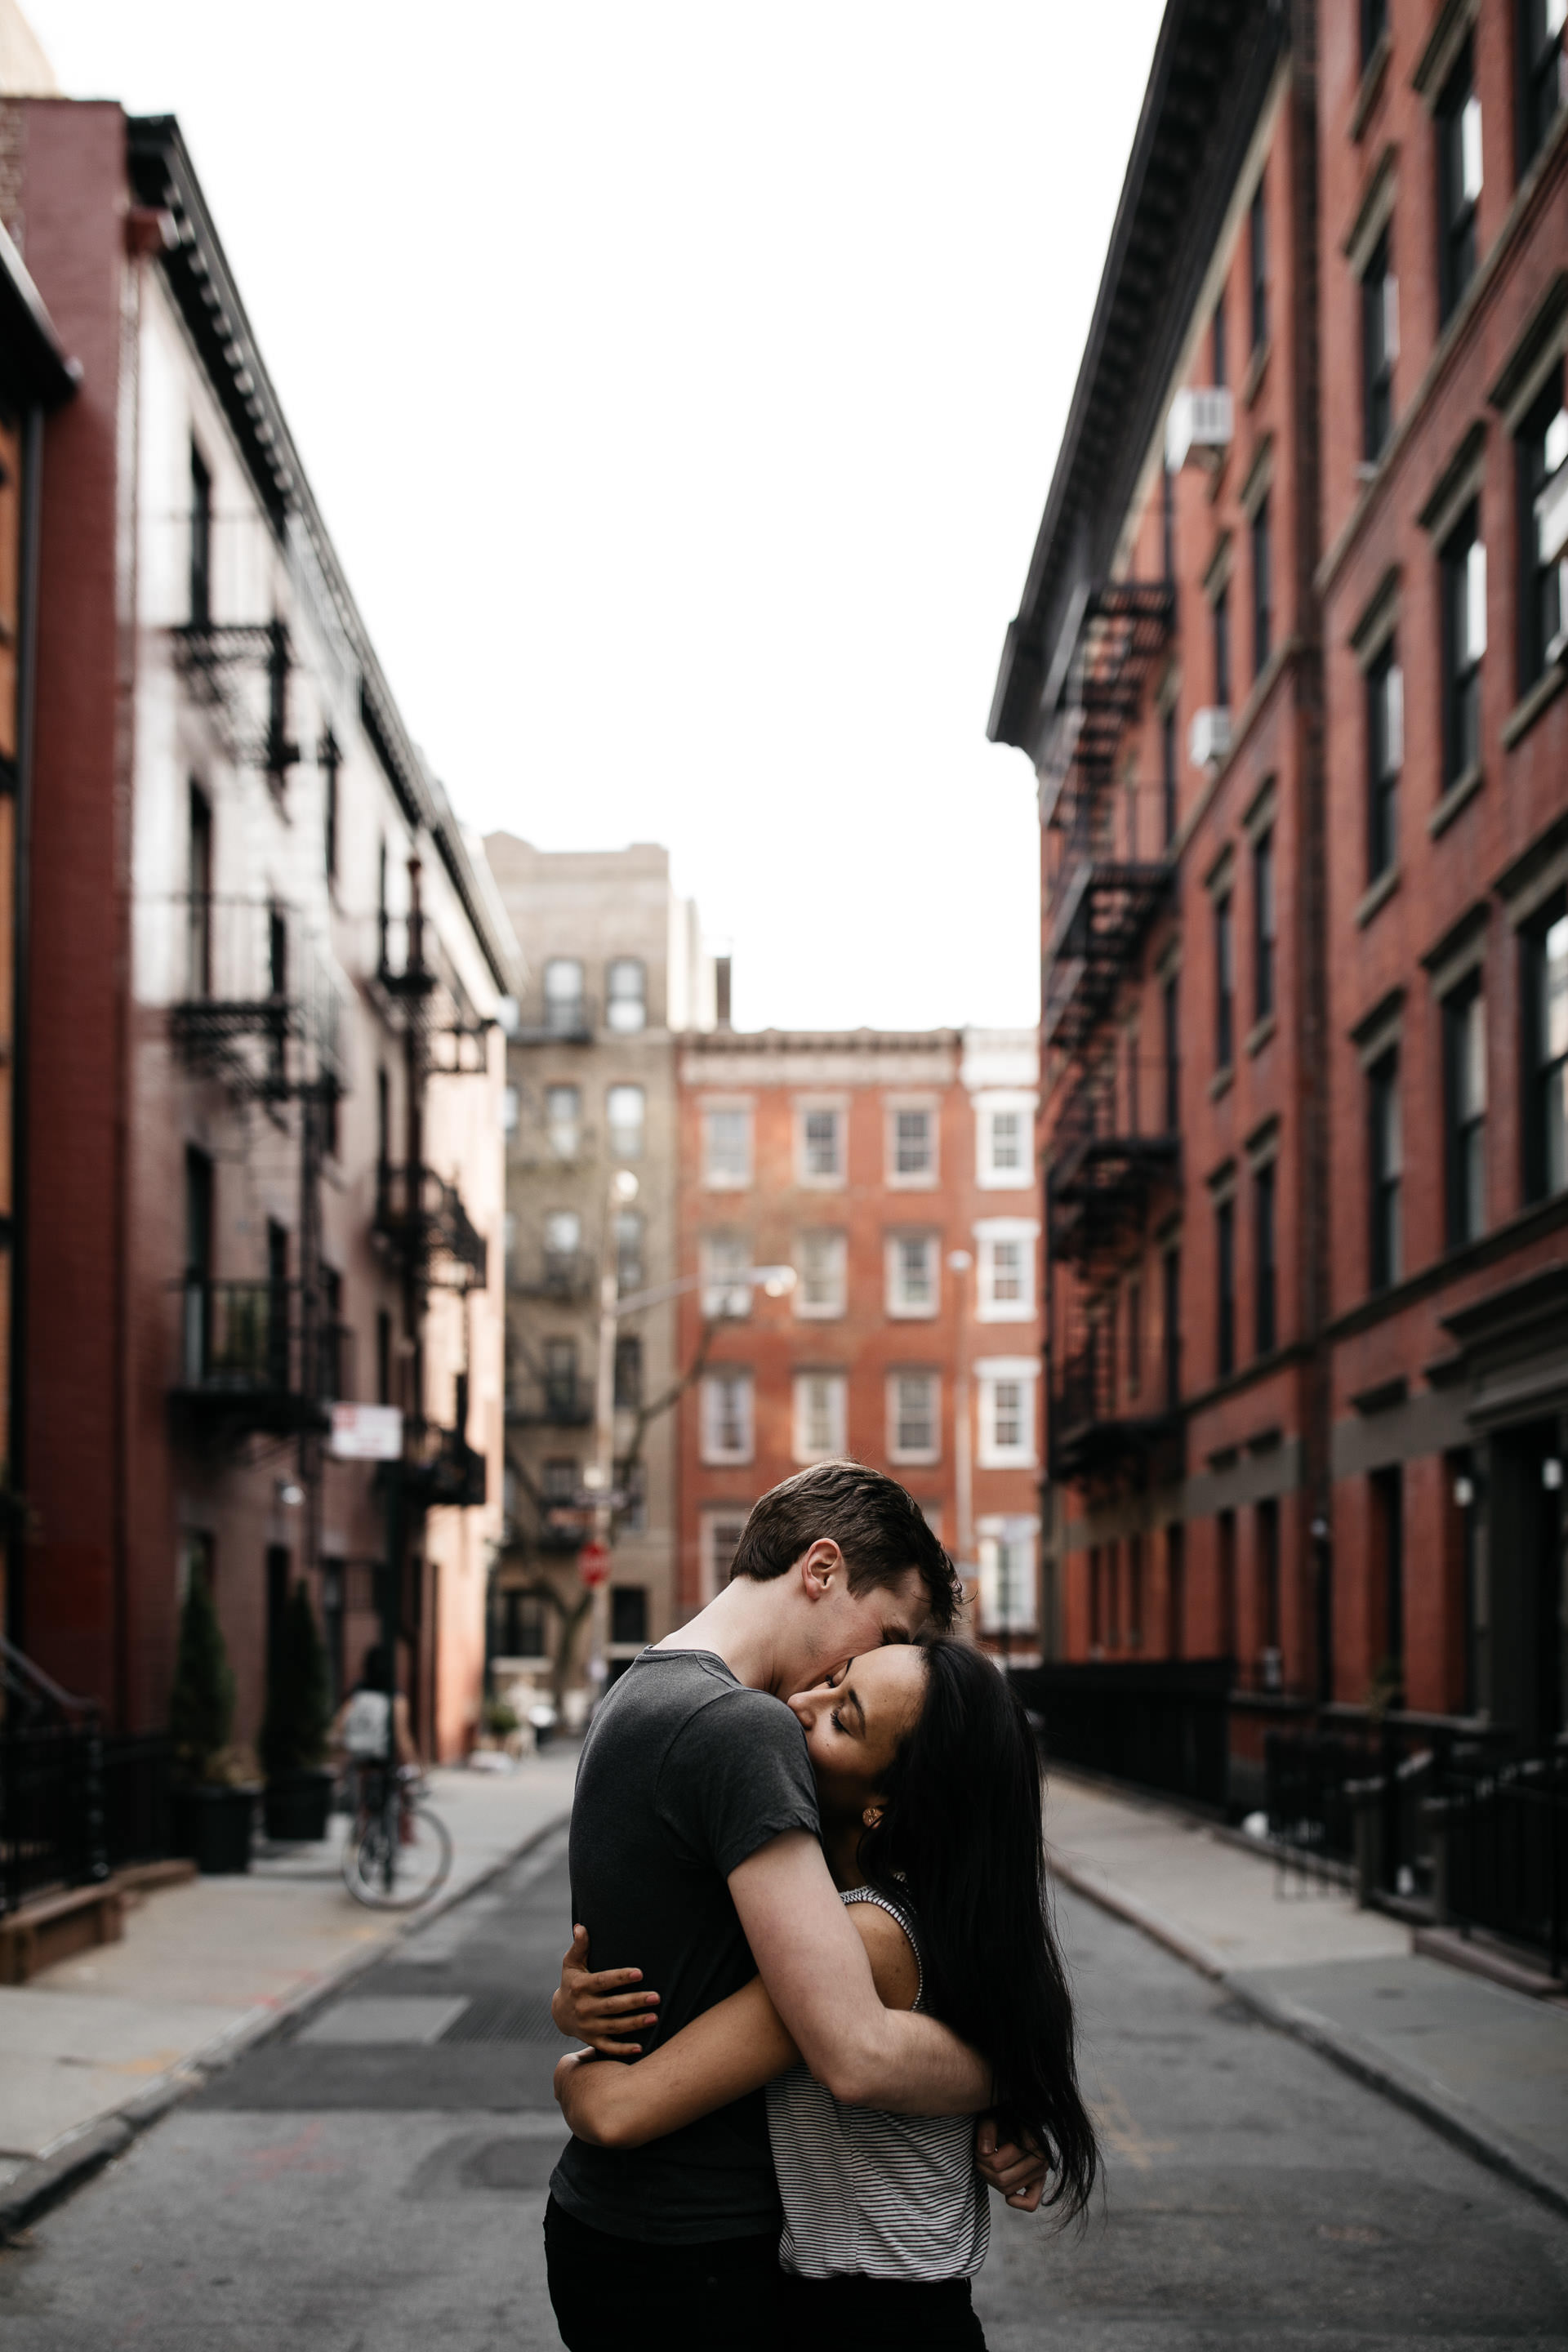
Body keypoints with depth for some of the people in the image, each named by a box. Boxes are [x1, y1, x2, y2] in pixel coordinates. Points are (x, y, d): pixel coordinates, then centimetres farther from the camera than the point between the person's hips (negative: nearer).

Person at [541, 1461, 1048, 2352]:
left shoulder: (643, 1698, 11)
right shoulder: (742, 1729, -22)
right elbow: (860, 2053, -28)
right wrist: (1014, 2084, -11)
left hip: (607, 2220, 10)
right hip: (693, 2262, -9)